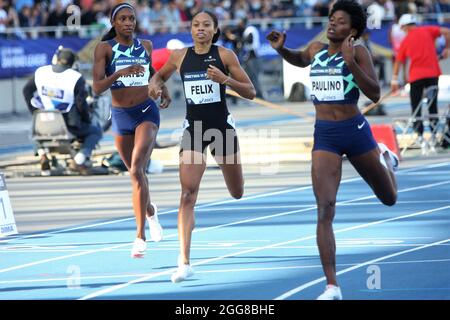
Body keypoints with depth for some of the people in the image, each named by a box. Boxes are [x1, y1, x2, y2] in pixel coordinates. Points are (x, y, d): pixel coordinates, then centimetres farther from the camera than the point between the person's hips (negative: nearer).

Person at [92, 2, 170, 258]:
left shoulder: (145, 46, 3)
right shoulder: (105, 48, -6)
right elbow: (97, 88, -15)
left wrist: (164, 90, 9)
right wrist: (120, 73, -30)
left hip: (146, 112, -1)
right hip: (120, 115, 1)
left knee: (137, 170, -19)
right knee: (136, 173, 16)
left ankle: (141, 236, -20)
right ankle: (150, 210, 49)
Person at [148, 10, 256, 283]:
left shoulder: (225, 55, -6)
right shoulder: (180, 57, 1)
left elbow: (250, 92, -6)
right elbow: (160, 75, 21)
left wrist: (225, 79, -21)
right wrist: (155, 85, -2)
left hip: (222, 126, 0)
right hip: (193, 128, 0)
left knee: (237, 193, 16)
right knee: (188, 194, -15)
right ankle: (185, 263, -18)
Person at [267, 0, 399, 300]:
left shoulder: (358, 52, -7)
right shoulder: (317, 49, 6)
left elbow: (374, 94, -17)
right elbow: (299, 59, 31)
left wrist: (351, 62, -26)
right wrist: (281, 49, 10)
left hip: (355, 131, -2)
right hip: (324, 136, 2)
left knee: (389, 199, 20)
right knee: (325, 211, -14)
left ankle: (385, 157, 56)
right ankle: (332, 287, -13)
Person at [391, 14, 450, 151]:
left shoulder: (406, 41, 8)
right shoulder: (427, 30, 5)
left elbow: (398, 61, 9)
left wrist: (394, 79, 14)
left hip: (416, 77, -1)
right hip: (432, 74, 1)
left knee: (416, 108, 5)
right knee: (433, 106, 9)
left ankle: (420, 136, -6)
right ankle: (434, 136, 6)